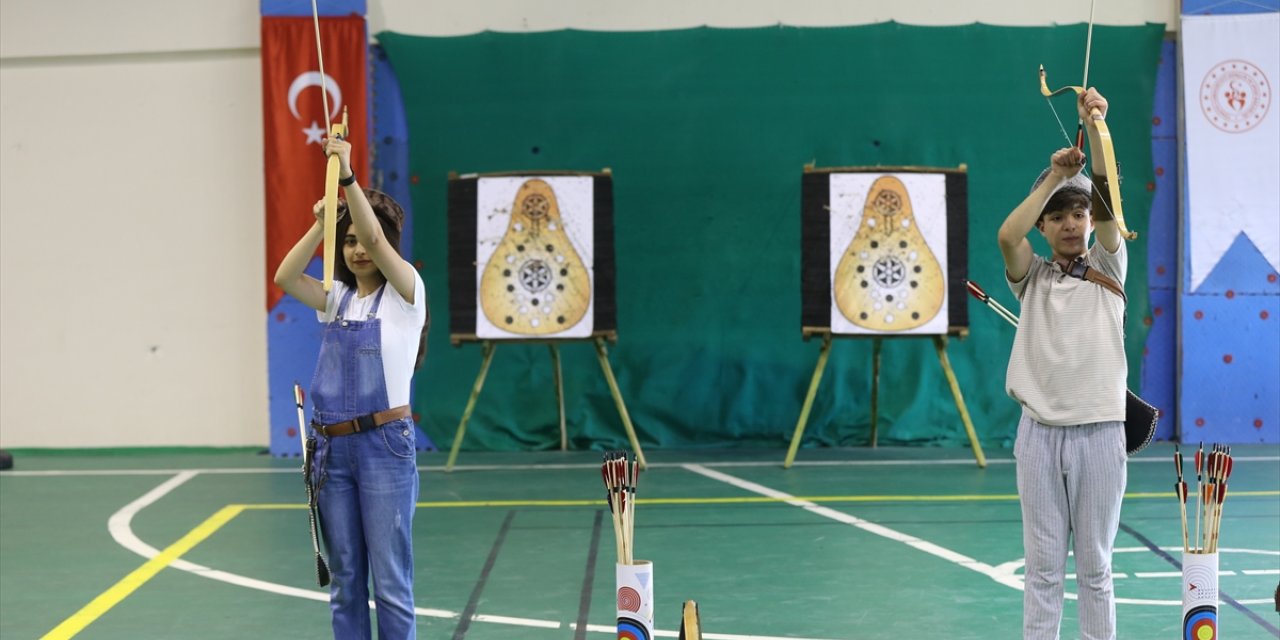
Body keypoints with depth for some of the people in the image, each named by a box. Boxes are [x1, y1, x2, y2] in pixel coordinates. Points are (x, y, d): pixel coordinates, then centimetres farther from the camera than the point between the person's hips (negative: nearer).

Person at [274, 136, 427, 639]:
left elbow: (377, 238, -19)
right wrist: (322, 223, -13)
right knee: (345, 581, 9)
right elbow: (285, 278, -6)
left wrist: (348, 175, -24)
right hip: (332, 447, 5)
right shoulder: (338, 298, 11)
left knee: (391, 583, -3)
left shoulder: (405, 293, -3)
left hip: (384, 445, -5)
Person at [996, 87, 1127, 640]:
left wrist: (1095, 127, -23)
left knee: (1094, 565, 6)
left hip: (1099, 432, 0)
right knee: (1043, 566, 4)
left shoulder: (1107, 269, 6)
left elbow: (1106, 203, -10)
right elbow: (1006, 235, -13)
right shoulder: (1032, 277, 8)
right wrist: (1055, 175, -15)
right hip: (1040, 432, 0)